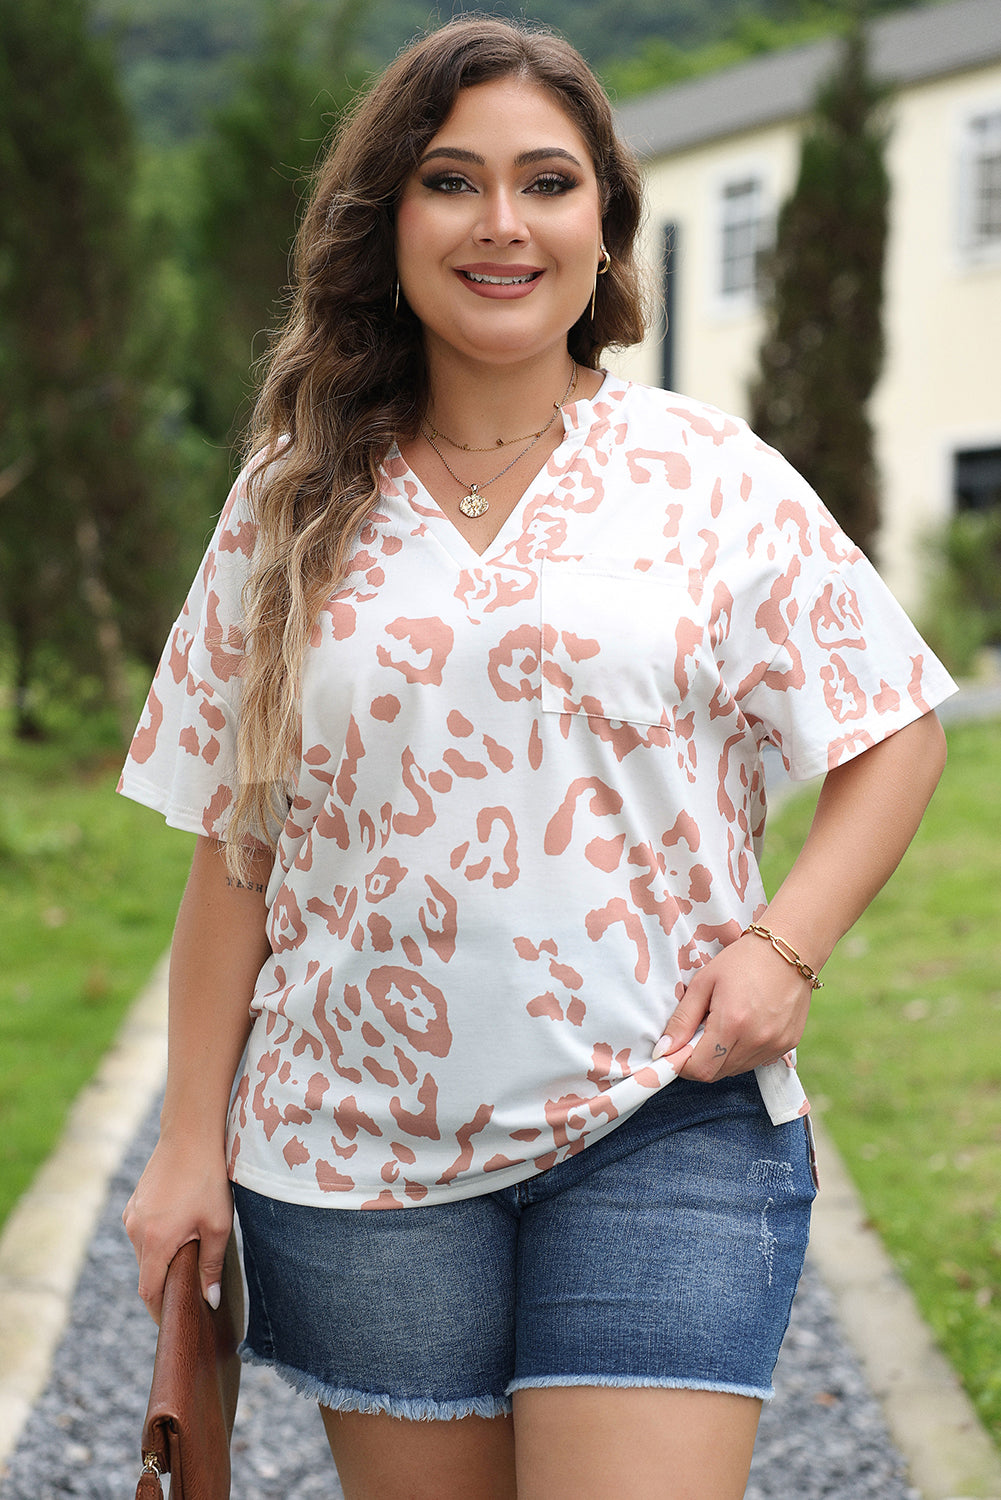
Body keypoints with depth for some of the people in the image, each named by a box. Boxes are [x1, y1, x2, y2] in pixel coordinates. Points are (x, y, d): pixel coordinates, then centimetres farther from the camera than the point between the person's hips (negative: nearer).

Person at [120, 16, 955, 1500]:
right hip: (358, 1148, 2)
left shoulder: (715, 481, 1)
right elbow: (235, 847, 7)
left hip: (662, 1123, -2)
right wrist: (193, 1140, 5)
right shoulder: (295, 503, 5)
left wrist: (786, 944, -10)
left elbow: (897, 733, 6)